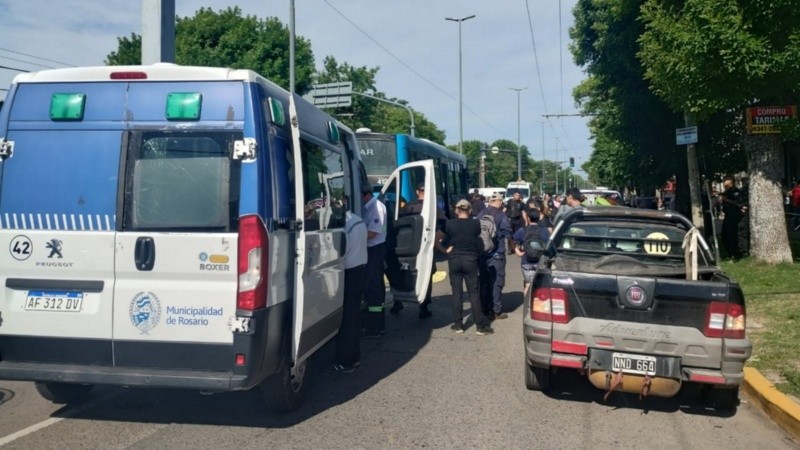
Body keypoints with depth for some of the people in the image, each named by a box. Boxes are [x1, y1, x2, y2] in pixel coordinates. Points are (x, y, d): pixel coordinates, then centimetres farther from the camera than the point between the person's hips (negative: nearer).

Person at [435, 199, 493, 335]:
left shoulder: (449, 224, -5)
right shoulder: (475, 224, -2)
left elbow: (437, 241, -7)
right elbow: (477, 239, 11)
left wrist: (445, 250, 1)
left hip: (454, 260, 0)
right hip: (470, 260, 0)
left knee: (457, 292, 7)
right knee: (473, 293, 4)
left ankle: (458, 324, 11)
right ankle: (480, 325, 5)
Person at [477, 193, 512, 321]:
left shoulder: (480, 215, 5)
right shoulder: (501, 216, -8)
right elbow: (508, 234, -9)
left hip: (482, 253, 5)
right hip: (496, 253, -5)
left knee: (484, 281, 13)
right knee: (496, 281, 1)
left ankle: (484, 309, 19)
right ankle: (495, 311, 1)